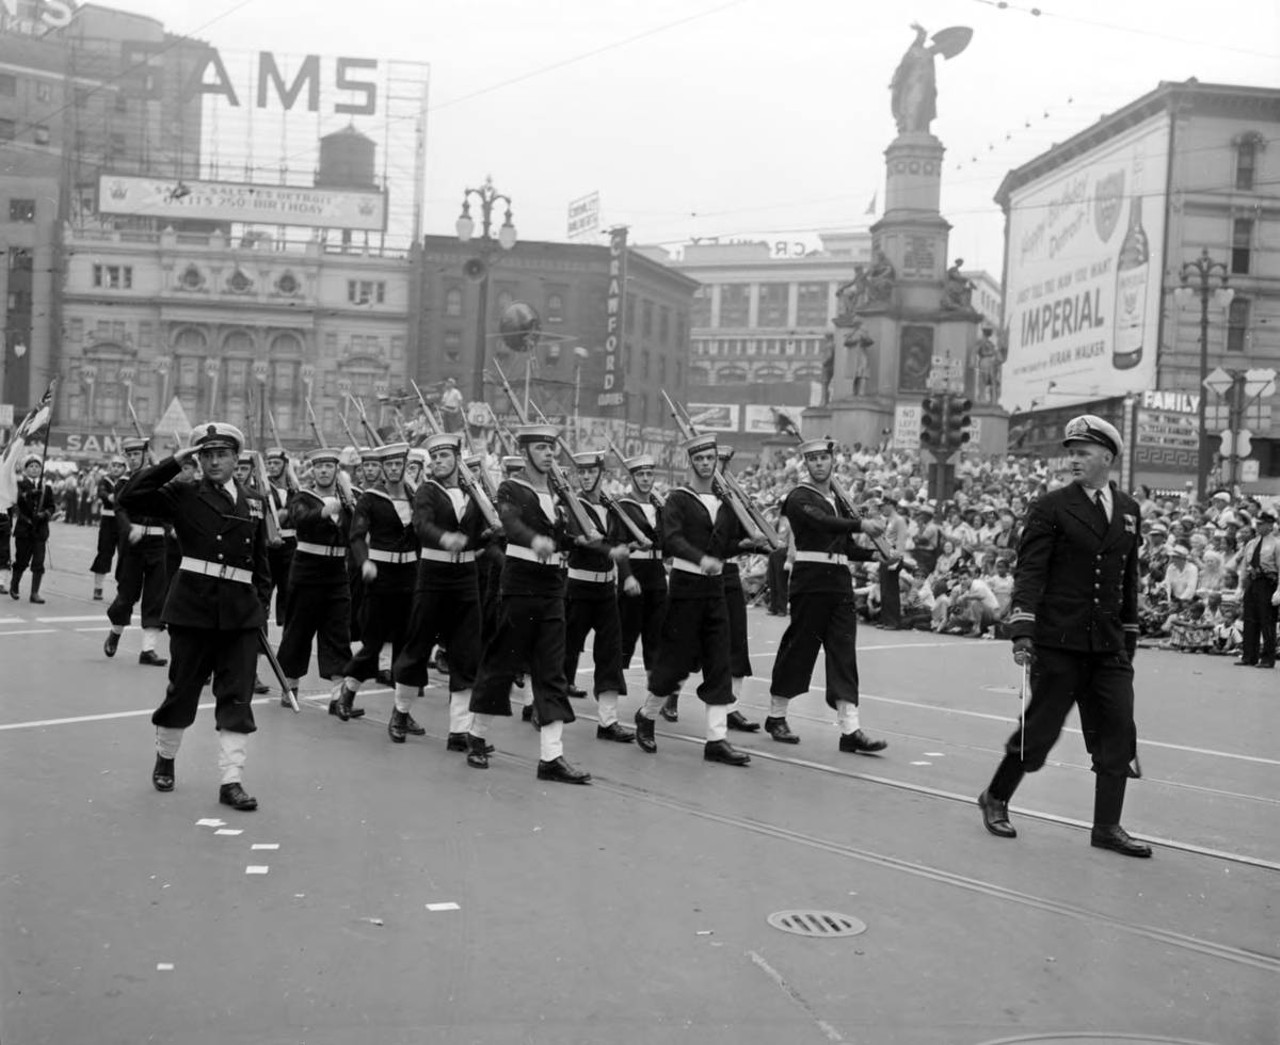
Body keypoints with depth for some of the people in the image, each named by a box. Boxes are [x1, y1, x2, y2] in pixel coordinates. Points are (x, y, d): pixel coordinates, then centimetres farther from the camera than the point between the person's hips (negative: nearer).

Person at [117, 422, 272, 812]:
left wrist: (263, 606, 8)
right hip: (194, 606, -2)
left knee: (237, 697, -1)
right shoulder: (183, 496, 1)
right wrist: (174, 463, -13)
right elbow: (129, 498, -12)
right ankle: (165, 758, 33)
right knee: (182, 688, 9)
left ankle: (232, 780, 2)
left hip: (241, 611, 2)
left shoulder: (255, 501, 10)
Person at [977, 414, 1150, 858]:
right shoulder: (1050, 507, -4)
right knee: (1041, 727, 2)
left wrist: (1129, 635, 16)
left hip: (1109, 643, 5)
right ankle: (996, 799, 22)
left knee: (1118, 733, 0)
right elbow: (1030, 572, -9)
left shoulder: (1128, 509, 11)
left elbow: (1129, 577, 17)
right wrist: (1021, 632, -18)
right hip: (1059, 641, -5)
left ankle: (1107, 826, 10)